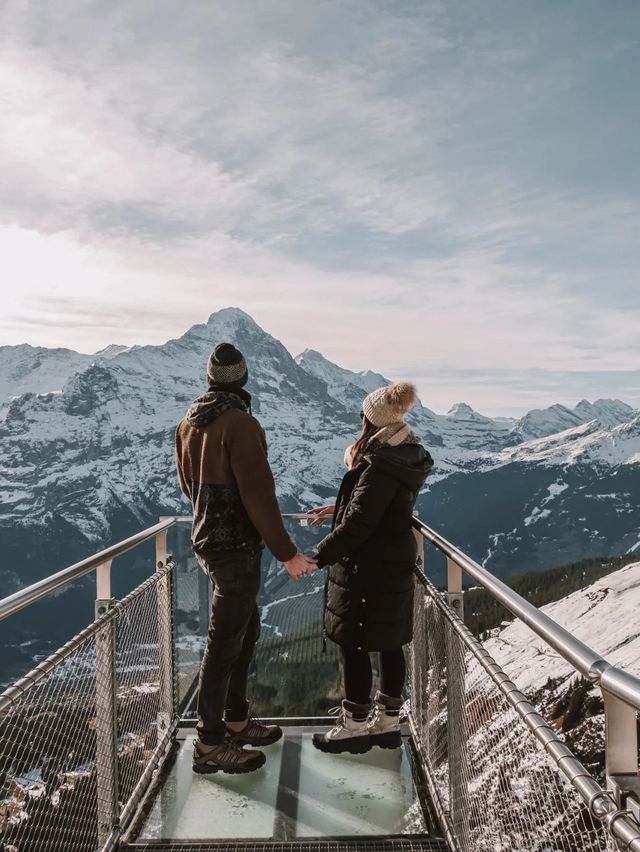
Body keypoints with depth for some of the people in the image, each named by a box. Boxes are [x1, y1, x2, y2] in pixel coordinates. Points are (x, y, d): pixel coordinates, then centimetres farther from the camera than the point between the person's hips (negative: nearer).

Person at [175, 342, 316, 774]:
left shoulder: (188, 423, 6)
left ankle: (236, 721, 33)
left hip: (208, 540, 9)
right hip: (238, 548, -9)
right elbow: (259, 497, -23)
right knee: (225, 643, 2)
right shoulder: (240, 424, -21)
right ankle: (210, 743, 14)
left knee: (246, 629, 20)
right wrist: (287, 553, -17)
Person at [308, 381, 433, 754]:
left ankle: (355, 727, 18)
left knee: (354, 646, 5)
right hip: (396, 566, 9)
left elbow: (358, 524, -25)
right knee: (390, 645, 16)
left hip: (368, 571, -9)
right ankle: (388, 722, 29)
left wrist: (319, 556, -18)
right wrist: (338, 510, 23)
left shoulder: (381, 464, -24)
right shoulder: (409, 457, 6)